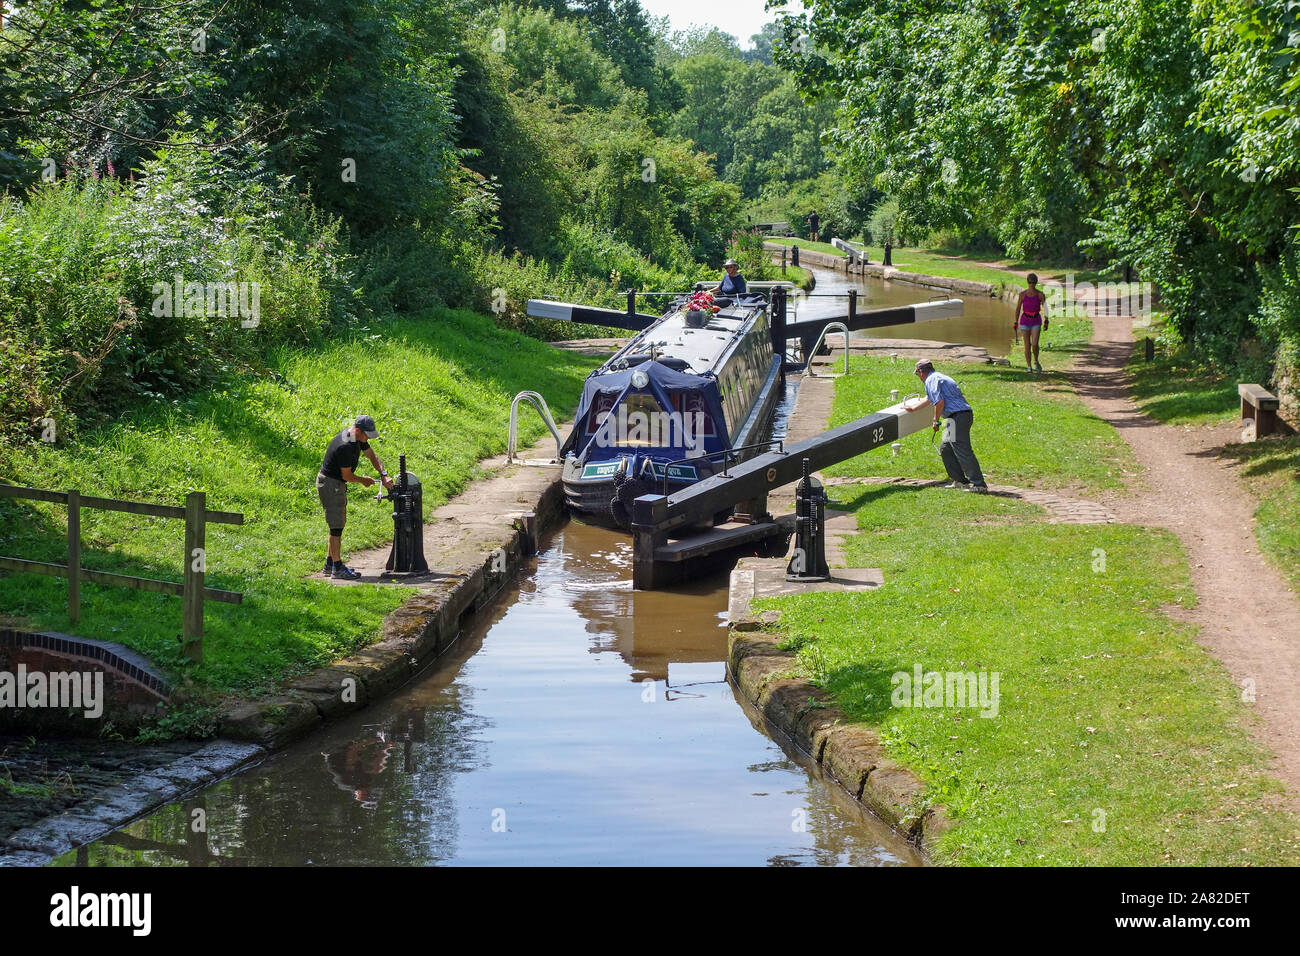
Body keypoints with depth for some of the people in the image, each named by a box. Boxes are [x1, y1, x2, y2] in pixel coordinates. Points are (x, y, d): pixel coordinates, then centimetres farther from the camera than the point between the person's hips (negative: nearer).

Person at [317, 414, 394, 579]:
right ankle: (337, 567, -3)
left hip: (337, 484, 10)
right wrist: (363, 480, -2)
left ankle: (330, 563, 23)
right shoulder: (345, 446, -29)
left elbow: (372, 456, 11)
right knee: (336, 526, -7)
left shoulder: (358, 437, 2)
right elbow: (347, 475, -21)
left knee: (338, 524, 15)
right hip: (330, 484, -10)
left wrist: (384, 475, -3)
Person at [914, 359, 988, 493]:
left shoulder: (931, 380, -4)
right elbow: (929, 399, 44)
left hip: (958, 416, -10)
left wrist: (936, 421, -3)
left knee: (963, 451, -13)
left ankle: (979, 485, -17)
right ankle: (960, 480, 18)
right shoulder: (939, 377, 27)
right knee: (945, 448, 18)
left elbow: (940, 402, -17)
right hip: (964, 414, 10)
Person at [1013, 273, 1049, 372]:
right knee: (1027, 345, 1)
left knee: (1035, 344, -12)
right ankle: (1029, 366, 12)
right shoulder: (1022, 294, -3)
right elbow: (1018, 308, 3)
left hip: (1036, 320, -1)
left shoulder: (1040, 294, -5)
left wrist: (1046, 322, -11)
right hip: (1025, 320, 1)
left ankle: (1036, 361, 16)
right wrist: (1015, 322, 3)